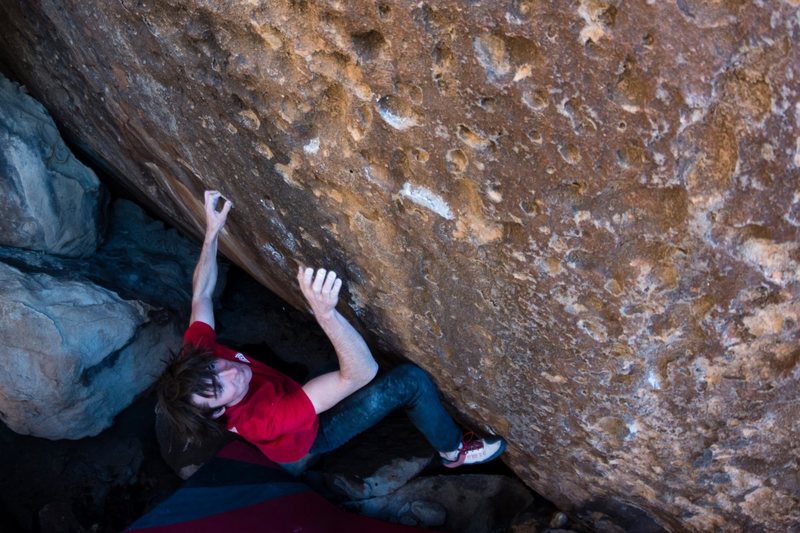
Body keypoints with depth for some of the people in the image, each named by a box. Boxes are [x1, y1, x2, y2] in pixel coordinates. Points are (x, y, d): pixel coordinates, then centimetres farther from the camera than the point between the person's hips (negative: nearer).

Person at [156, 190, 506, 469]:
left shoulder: (195, 358, -29)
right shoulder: (261, 420, -49)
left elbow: (200, 295, -8)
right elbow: (361, 373, -53)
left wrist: (212, 231, -10)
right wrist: (324, 310, -68)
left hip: (293, 397, 7)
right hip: (314, 432, -7)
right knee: (410, 381, -22)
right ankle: (454, 450, 8)